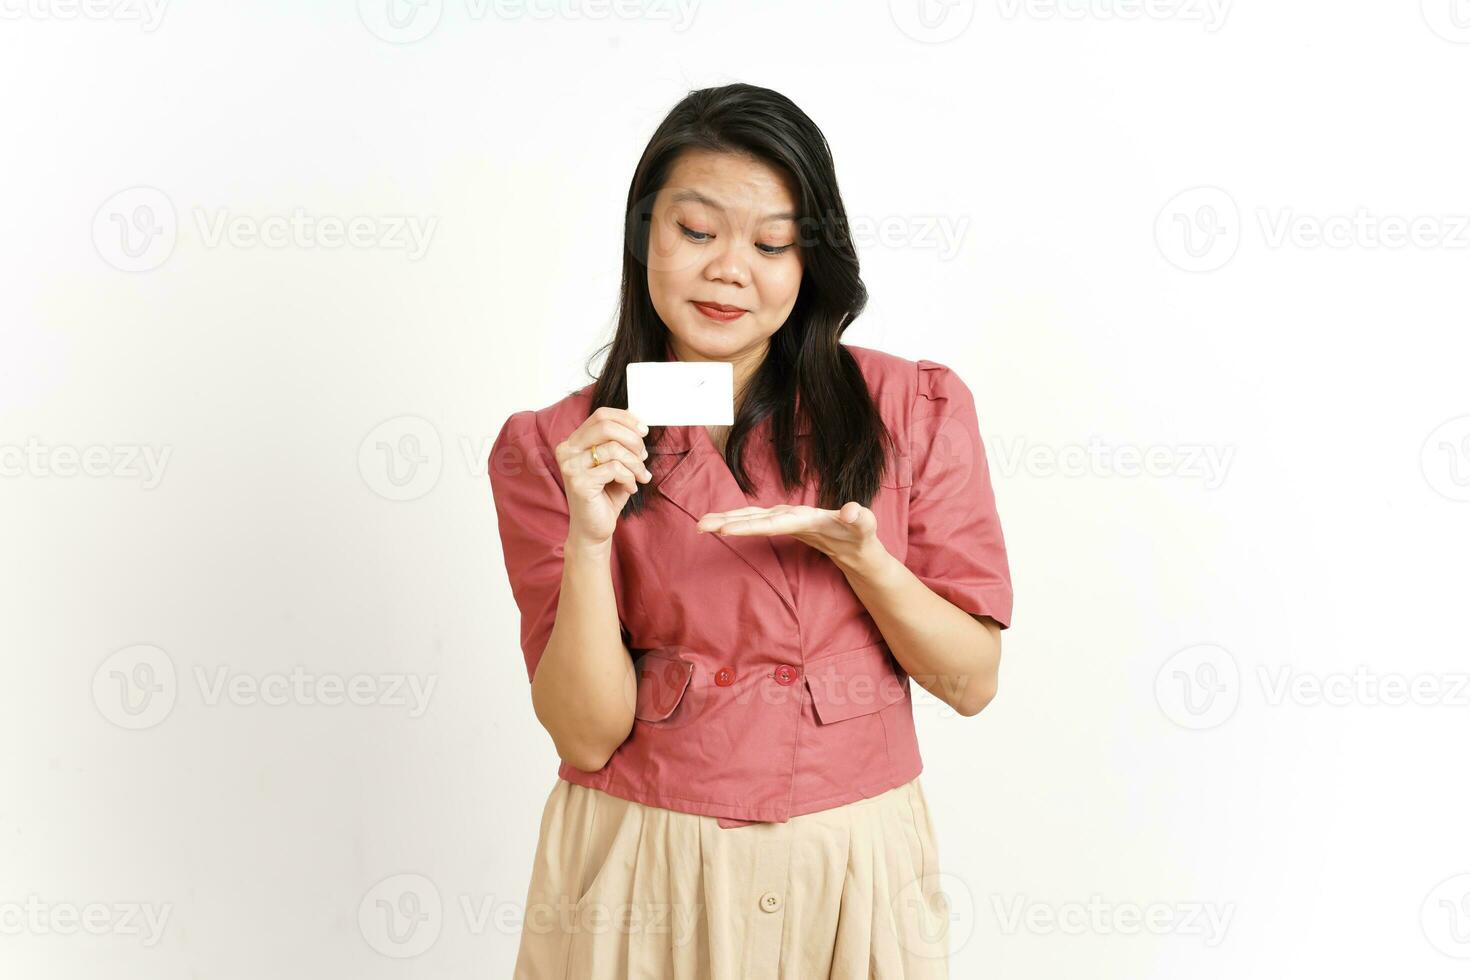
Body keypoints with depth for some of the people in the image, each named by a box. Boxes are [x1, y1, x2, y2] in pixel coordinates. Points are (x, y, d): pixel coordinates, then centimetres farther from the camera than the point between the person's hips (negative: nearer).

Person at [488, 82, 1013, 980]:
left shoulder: (914, 408, -4)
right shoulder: (553, 447, -5)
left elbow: (971, 681, -3)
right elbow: (587, 734, -9)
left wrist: (861, 556, -19)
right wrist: (591, 536, -22)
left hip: (851, 870, 1)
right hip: (643, 867, 0)